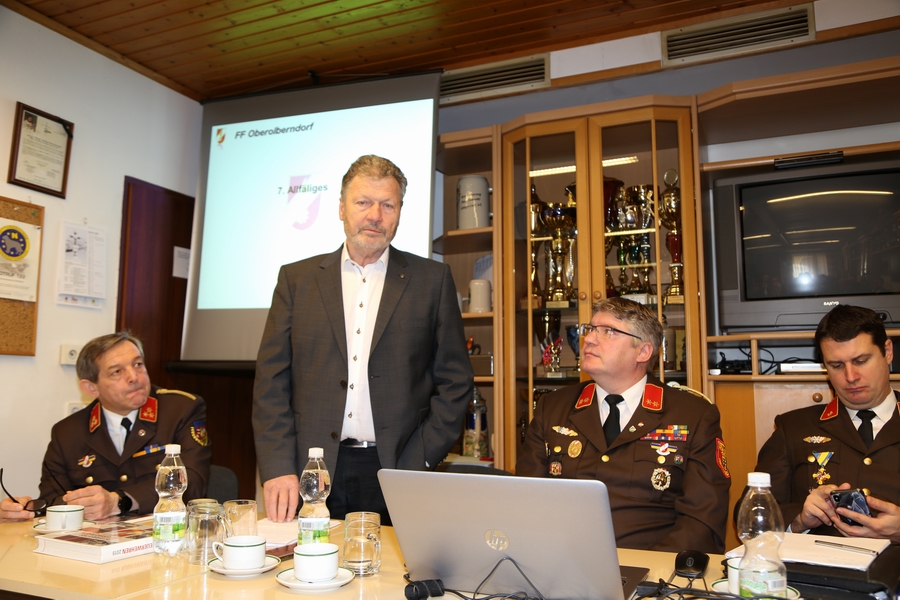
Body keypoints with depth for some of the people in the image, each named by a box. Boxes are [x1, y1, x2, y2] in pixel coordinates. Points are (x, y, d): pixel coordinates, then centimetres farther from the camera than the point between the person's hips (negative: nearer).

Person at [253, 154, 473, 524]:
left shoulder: (431, 280, 4)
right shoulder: (296, 279, 8)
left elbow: (455, 382, 3)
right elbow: (271, 379, 5)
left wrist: (419, 462, -5)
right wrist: (278, 467, -5)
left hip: (397, 472, -1)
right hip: (313, 473, 1)